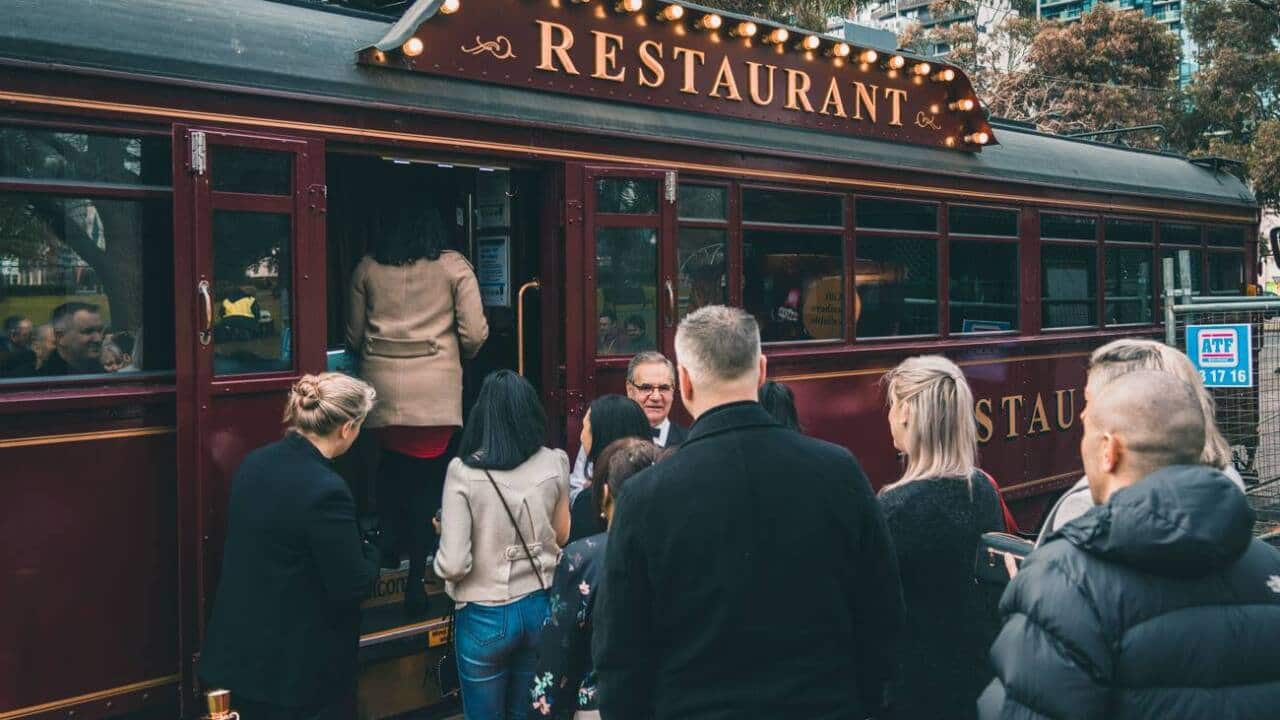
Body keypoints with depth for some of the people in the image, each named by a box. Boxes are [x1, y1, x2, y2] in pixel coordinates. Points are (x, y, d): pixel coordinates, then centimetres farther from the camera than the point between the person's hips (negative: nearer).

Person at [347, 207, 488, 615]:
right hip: (436, 389, -2)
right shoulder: (454, 266, 1)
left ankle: (390, 542, 19)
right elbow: (474, 335, -2)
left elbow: (353, 336, 12)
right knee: (428, 476, 2)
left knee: (392, 462, 24)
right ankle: (416, 580, 2)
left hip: (381, 385, 2)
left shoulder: (367, 268, 7)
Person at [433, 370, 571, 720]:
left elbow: (453, 565, -19)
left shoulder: (464, 471, -17)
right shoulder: (555, 463, -6)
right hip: (541, 608, 3)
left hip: (486, 616, -3)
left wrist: (445, 531, 1)